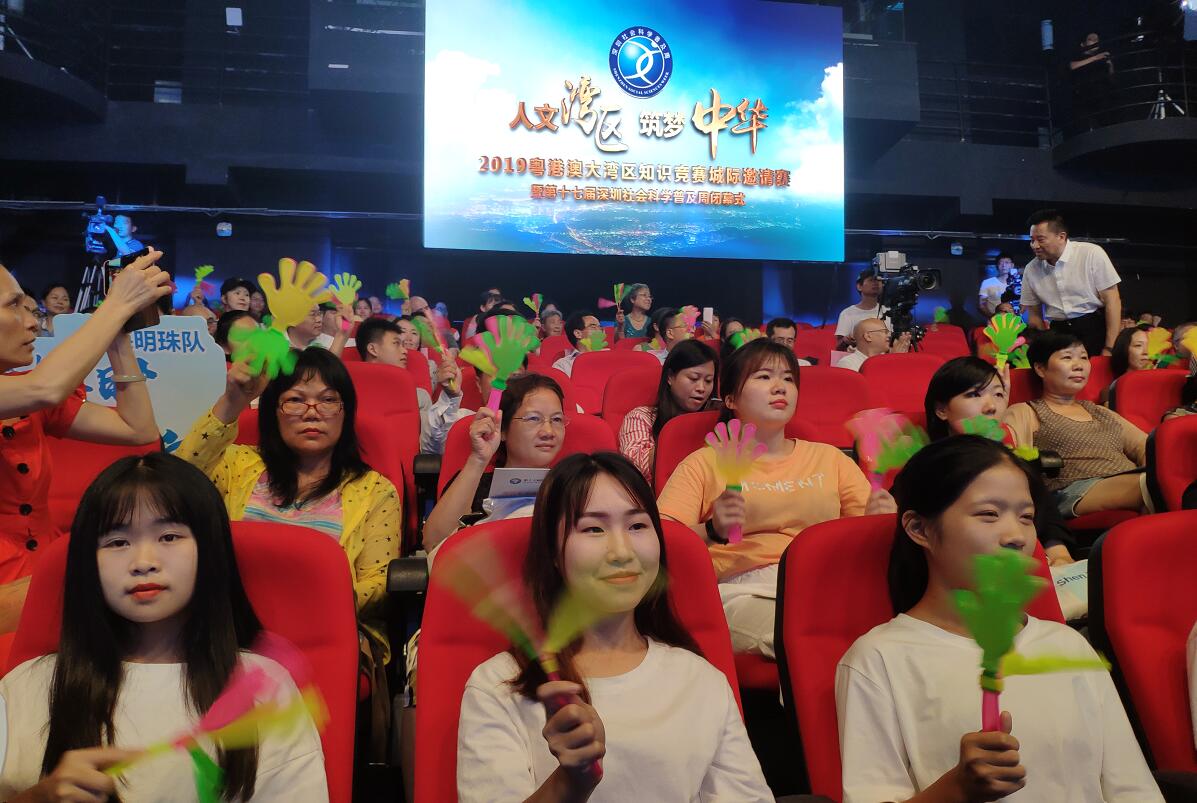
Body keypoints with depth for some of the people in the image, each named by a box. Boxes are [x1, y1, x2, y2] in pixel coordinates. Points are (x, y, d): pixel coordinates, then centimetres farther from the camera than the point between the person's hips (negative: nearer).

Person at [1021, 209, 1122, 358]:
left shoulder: (1092, 253, -8)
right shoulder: (1031, 270, 1)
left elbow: (1112, 301, -8)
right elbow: (1034, 315, 11)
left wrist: (1109, 348, -12)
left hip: (1095, 330, -3)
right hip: (1058, 334, 3)